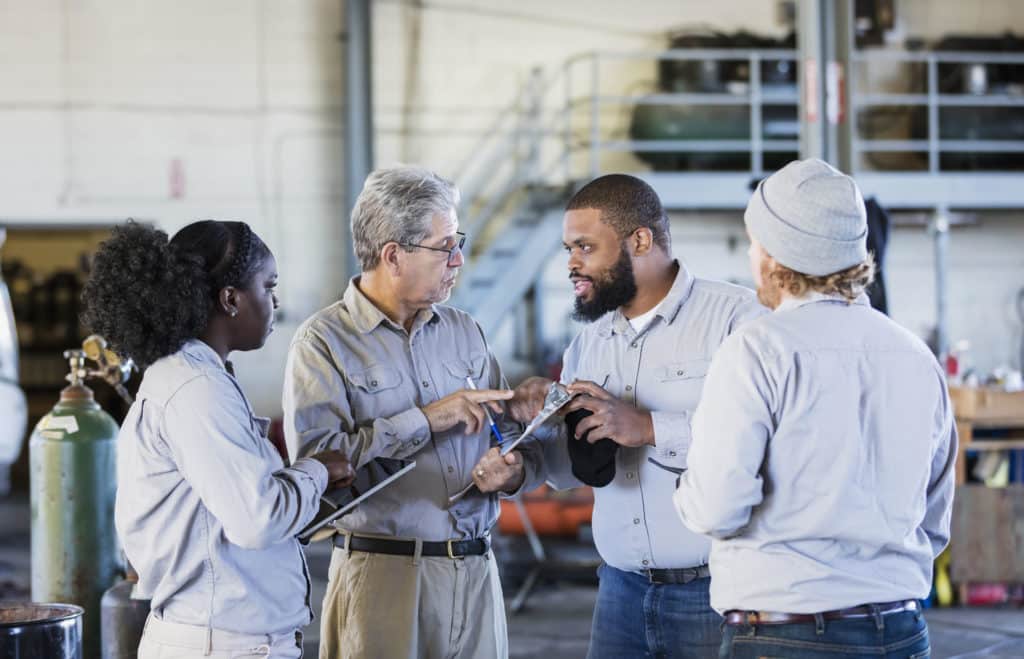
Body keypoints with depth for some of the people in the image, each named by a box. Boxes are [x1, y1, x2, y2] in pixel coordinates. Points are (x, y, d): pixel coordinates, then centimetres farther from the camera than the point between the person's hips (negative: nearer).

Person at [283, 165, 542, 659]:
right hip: (383, 576, -5)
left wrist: (514, 470, -9)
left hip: (476, 574, 5)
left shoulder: (464, 332, 12)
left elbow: (515, 436, 15)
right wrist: (425, 420, -17)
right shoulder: (324, 342, -6)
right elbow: (314, 458, -20)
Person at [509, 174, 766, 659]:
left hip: (713, 593, -6)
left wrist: (650, 428, -22)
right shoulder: (589, 341, 12)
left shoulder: (735, 315, -10)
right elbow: (569, 475, 14)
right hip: (622, 588, 6)